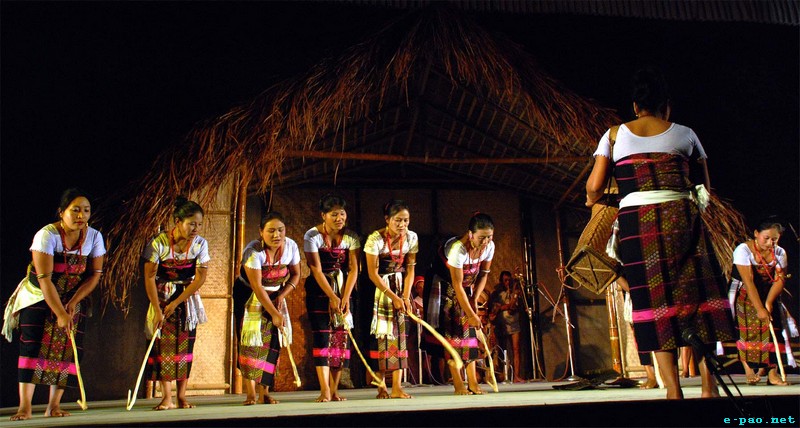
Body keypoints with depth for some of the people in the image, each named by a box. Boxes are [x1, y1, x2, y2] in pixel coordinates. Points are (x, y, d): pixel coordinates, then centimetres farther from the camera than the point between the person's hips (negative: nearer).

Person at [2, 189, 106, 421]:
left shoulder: (94, 237, -10)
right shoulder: (47, 235, -21)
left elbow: (95, 274, -5)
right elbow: (44, 279, -24)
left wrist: (73, 303, -15)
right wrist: (60, 313, -27)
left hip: (73, 299, 3)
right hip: (38, 296, -3)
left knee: (67, 348, -3)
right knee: (32, 345, -11)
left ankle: (54, 405, 3)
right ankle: (25, 406, -8)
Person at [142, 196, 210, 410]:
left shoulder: (200, 244, -12)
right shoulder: (159, 242, -18)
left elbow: (200, 278, -9)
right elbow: (149, 277, -13)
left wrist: (176, 303, -13)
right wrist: (157, 310, -15)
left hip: (188, 297, 2)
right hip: (162, 296, -1)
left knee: (185, 344, 0)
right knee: (163, 343, -5)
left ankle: (182, 396, 7)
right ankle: (167, 398, 1)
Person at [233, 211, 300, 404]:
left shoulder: (291, 246, -14)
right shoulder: (253, 251, -27)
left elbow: (296, 274, 0)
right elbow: (257, 286, -25)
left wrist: (281, 296, -15)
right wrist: (274, 313, -25)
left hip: (275, 295, 4)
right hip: (248, 295, -4)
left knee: (273, 340, -3)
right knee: (250, 338, -11)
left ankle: (264, 392, 3)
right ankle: (251, 392, -4)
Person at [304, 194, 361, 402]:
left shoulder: (351, 237, -4)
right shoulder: (312, 236, -12)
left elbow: (353, 269, -8)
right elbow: (316, 270, -14)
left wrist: (345, 298, -16)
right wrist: (332, 297, -18)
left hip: (343, 290, 3)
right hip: (319, 290, -3)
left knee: (341, 336, -1)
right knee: (322, 336, -10)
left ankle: (334, 390, 6)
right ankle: (324, 391, -9)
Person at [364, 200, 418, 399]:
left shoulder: (411, 237, -7)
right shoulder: (375, 239, -20)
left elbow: (410, 269, -2)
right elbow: (373, 273, -17)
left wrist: (405, 296, -12)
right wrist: (393, 297, -17)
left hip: (400, 286, 4)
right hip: (378, 288, -4)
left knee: (399, 332, -1)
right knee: (380, 333, -4)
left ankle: (396, 387, 2)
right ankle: (381, 386, 5)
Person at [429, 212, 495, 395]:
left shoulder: (489, 247, -14)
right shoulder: (457, 249, -34)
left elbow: (483, 275, 1)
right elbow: (457, 286, -30)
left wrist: (474, 299, -10)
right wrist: (471, 314, -26)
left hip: (467, 288, 6)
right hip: (445, 287, -6)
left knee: (469, 330, 1)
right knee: (452, 330, -10)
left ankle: (473, 382, 3)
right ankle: (458, 384, -7)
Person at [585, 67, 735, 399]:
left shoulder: (614, 136, 11)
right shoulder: (684, 134, 13)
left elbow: (594, 187, 5)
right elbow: (704, 188, 15)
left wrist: (592, 200, 26)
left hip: (636, 220, 0)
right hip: (681, 218, 0)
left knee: (654, 299, 2)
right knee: (696, 293, 7)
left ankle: (674, 390, 1)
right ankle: (709, 386, 6)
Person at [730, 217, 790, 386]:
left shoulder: (779, 252, -5)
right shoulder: (743, 250, -20)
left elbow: (779, 279, -12)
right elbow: (748, 281, -25)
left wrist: (768, 304, -24)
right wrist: (759, 309, -28)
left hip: (769, 296, 4)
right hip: (745, 296, -4)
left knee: (772, 329, -5)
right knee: (749, 330, -8)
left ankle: (773, 373, -1)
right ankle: (749, 371, 4)